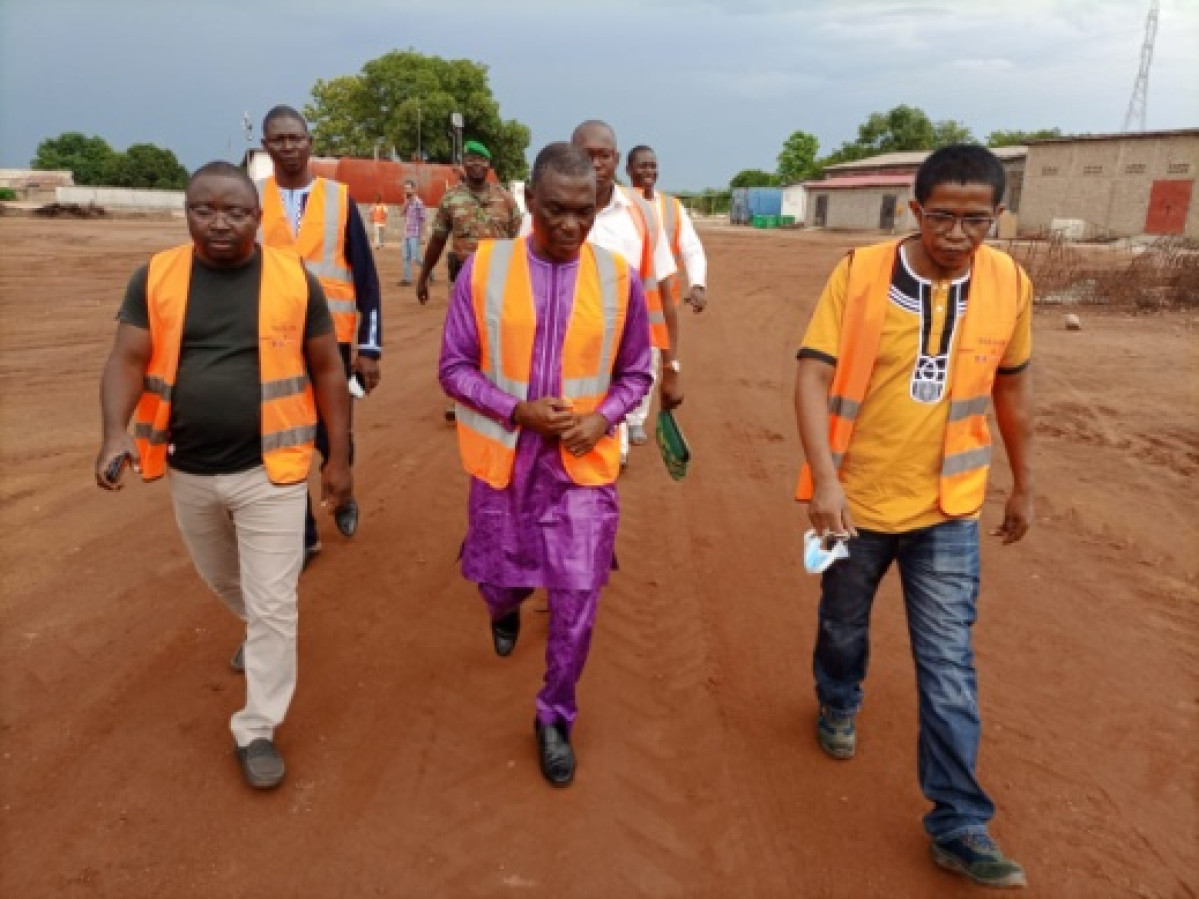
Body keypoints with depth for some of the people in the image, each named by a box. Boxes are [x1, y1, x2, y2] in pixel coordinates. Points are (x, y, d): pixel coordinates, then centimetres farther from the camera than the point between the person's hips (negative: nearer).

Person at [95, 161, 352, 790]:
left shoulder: (294, 279, -7)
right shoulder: (155, 278, -2)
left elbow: (328, 370, -2)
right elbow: (127, 360, -7)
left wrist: (339, 458, -2)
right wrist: (116, 432, -26)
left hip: (269, 469, -3)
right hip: (188, 470, 3)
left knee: (272, 604, 2)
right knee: (222, 578, 25)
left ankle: (256, 730, 18)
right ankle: (259, 631, 57)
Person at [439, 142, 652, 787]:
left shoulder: (618, 278, -4)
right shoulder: (483, 268, -7)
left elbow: (635, 373, 6)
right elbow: (455, 368, -4)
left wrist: (602, 419, -14)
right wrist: (518, 411, -18)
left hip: (584, 468, 0)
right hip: (504, 461, 0)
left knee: (577, 598, 3)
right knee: (501, 579, 17)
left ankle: (555, 718, 27)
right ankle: (505, 611, 57)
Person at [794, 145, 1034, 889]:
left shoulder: (1009, 283, -5)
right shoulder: (860, 273, -14)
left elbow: (1012, 387, 8)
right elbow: (813, 376, -18)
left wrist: (1025, 484, 13)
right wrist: (823, 477, -28)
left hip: (950, 509, 1)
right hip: (857, 497, -1)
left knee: (949, 668, 3)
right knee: (844, 626, 21)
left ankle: (960, 824, 17)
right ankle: (839, 705, 52)